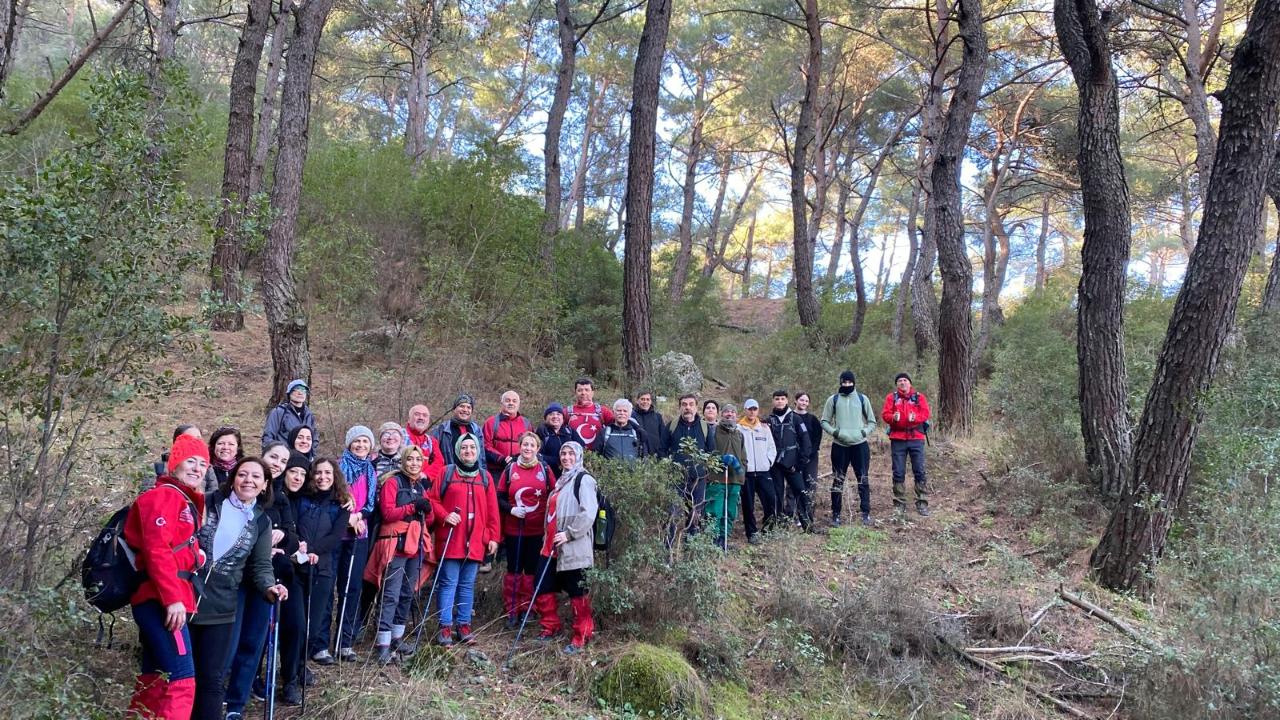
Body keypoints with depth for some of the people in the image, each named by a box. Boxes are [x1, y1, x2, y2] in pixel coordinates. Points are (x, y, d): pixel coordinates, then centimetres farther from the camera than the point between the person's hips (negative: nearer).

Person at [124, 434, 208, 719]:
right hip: (161, 598, -11)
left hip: (159, 598, 11)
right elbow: (157, 549, -19)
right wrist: (172, 598, -24)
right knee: (181, 680, -15)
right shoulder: (165, 495, -8)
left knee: (154, 680, 14)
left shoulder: (187, 501, 23)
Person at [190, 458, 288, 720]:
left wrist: (269, 587, -12)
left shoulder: (261, 523, 7)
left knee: (213, 679, 6)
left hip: (220, 608, 2)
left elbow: (261, 566, 7)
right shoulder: (206, 503, -2)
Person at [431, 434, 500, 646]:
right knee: (448, 583, -2)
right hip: (450, 539, -3)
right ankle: (445, 627, 3)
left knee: (467, 584, 8)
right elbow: (433, 499, 2)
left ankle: (464, 625, 16)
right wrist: (445, 516, -15)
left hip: (475, 541, 3)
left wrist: (494, 537, 5)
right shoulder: (447, 473, 4)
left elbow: (492, 509, 10)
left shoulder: (485, 476, 12)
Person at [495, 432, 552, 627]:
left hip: (537, 530, 0)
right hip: (513, 529, 0)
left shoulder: (545, 469, 4)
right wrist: (511, 509, -12)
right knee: (513, 569, 4)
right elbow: (499, 497, 5)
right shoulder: (510, 469, 5)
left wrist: (550, 519, -11)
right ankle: (511, 610, 13)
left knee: (532, 569, 6)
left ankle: (526, 608, 17)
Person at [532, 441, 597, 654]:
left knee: (577, 593, -1)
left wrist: (569, 534, -20)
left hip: (573, 548, -9)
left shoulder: (583, 479, -8)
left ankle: (581, 637, 10)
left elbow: (588, 514, -19)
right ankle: (551, 626, 31)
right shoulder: (562, 480, 19)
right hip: (553, 547, 9)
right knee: (543, 589, 13)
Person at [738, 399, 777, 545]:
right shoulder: (738, 428, 0)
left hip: (763, 471, 3)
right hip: (746, 472, -3)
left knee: (771, 499, -7)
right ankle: (752, 533, 11)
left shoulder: (764, 428, 12)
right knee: (748, 505, 2)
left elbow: (772, 448, 15)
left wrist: (769, 461, 2)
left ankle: (768, 526, 15)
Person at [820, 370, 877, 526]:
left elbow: (872, 422, 11)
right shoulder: (833, 400, 5)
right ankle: (836, 514, 12)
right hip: (839, 445, 0)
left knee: (863, 480, -1)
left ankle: (866, 513, 5)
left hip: (860, 445, 0)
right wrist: (833, 431, -11)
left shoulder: (862, 399, 7)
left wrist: (865, 431, -7)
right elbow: (824, 421, 7)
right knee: (838, 480, 5)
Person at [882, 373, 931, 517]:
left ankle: (922, 503, 6)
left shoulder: (919, 396, 8)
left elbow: (925, 413, -3)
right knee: (898, 472, 3)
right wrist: (893, 417, -23)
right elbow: (885, 414, -2)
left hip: (916, 438, 0)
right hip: (897, 439, 1)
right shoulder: (891, 397, 9)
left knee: (919, 471, 0)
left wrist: (915, 417, -22)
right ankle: (899, 503, 12)